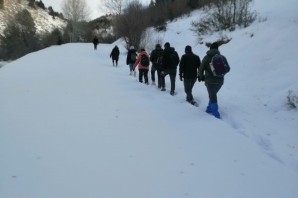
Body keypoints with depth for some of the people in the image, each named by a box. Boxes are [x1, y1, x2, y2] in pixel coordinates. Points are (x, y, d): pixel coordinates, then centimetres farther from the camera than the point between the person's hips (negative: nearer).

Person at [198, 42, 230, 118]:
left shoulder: (206, 58, -7)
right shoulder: (222, 57, -2)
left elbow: (201, 69, -6)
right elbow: (227, 69, 5)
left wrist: (201, 77, 13)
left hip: (210, 81, -3)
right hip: (220, 81, 3)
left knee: (212, 97, 5)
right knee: (213, 95, 23)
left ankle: (216, 114, -2)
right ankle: (209, 109, 29)